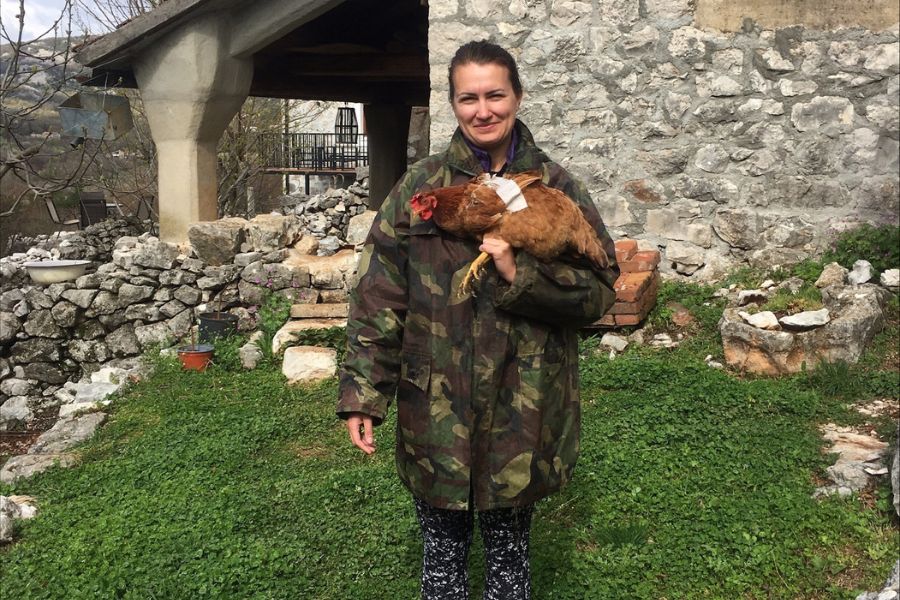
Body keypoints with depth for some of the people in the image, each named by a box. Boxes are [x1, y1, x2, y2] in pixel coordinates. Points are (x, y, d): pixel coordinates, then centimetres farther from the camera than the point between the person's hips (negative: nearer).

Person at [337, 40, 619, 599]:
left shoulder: (557, 187, 1)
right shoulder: (421, 186, 0)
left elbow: (599, 289, -2)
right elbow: (379, 295, -3)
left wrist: (520, 274, -18)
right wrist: (363, 394, -8)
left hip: (524, 407, 0)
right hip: (437, 404, 0)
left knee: (510, 541, 16)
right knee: (443, 544, 14)